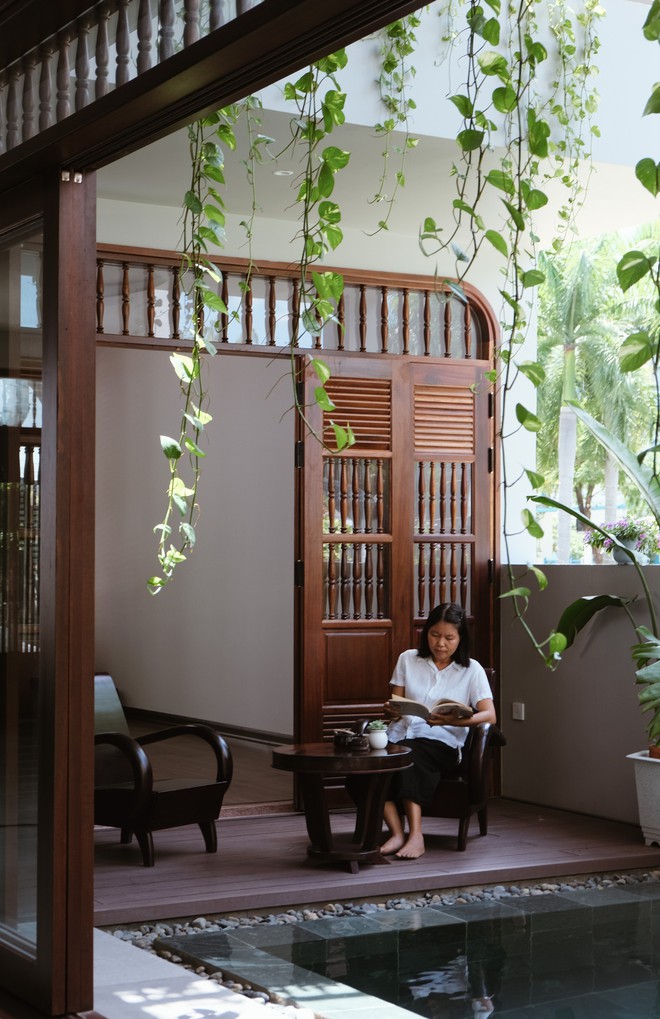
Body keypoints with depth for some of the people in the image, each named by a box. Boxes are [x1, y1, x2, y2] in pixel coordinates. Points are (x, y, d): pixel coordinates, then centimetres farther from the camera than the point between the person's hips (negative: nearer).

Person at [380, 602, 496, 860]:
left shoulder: (472, 670, 8)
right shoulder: (408, 660, 16)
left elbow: (490, 715, -4)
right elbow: (393, 709, 16)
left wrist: (453, 720, -23)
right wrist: (391, 711, -11)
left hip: (441, 742, -2)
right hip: (401, 735, 3)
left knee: (409, 754, -39)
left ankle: (415, 834, -43)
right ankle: (397, 834, -39)